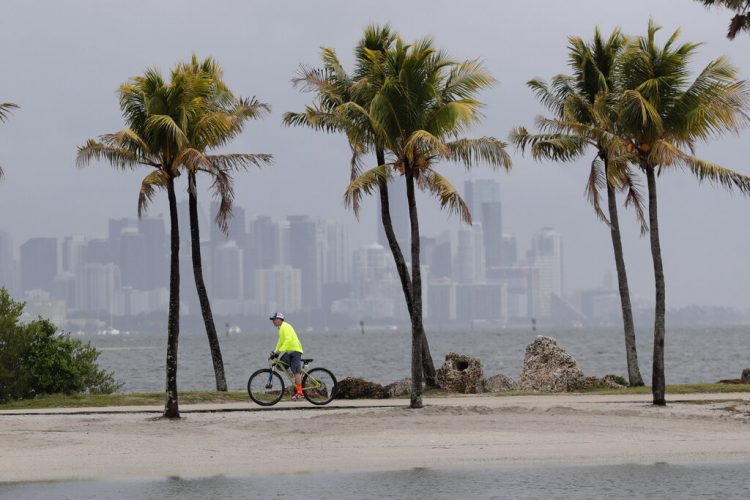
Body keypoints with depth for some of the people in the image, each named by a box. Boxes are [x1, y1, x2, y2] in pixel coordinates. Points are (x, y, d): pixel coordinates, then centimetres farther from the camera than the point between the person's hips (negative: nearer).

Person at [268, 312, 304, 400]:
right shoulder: (281, 328, 18)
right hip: (289, 351, 10)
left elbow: (288, 339, -26)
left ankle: (299, 391, -14)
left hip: (295, 350, -10)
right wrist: (275, 351, 16)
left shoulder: (285, 327, -14)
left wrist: (280, 350, -30)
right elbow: (281, 341, 26)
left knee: (296, 371, -12)